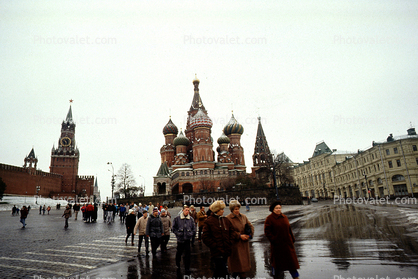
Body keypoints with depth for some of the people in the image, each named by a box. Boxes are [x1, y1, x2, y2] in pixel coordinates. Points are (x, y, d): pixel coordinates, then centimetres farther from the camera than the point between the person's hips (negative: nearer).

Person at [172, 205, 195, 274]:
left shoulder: (191, 219, 0)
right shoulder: (177, 218, -5)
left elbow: (194, 228, 10)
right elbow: (174, 228, 2)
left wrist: (191, 234, -2)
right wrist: (178, 234, -6)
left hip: (188, 239, 1)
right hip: (180, 239, 0)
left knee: (187, 254, 0)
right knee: (179, 252, 16)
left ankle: (187, 269, 11)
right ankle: (177, 265, 40)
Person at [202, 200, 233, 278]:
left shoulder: (226, 220, 9)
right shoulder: (209, 221, -6)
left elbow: (231, 233, 13)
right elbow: (205, 237, -7)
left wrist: (229, 245, 1)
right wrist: (215, 246, -12)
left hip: (225, 252, 5)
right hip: (216, 252, -5)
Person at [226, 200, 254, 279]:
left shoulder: (243, 217, 7)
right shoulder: (228, 218, -10)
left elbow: (251, 226, 10)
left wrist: (249, 234, -8)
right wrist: (239, 236, -17)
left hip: (244, 243, 5)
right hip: (235, 243, -5)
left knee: (244, 260, 10)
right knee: (236, 260, 2)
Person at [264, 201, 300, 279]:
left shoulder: (284, 217, 8)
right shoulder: (269, 219, -10)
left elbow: (289, 229, 14)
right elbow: (267, 231, -12)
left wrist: (292, 239, 9)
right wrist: (273, 240, -18)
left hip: (287, 243, 5)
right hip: (277, 244, -5)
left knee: (292, 260, 7)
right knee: (277, 261, 9)